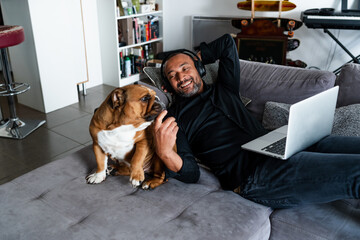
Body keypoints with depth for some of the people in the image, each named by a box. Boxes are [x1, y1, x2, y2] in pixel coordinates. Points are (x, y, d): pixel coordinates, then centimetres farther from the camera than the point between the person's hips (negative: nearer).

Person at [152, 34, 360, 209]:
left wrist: (193, 59, 30)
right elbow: (191, 173, -2)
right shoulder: (173, 118, 9)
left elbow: (226, 43, 32)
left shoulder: (223, 90, 24)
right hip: (253, 173, -7)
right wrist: (166, 155, -23)